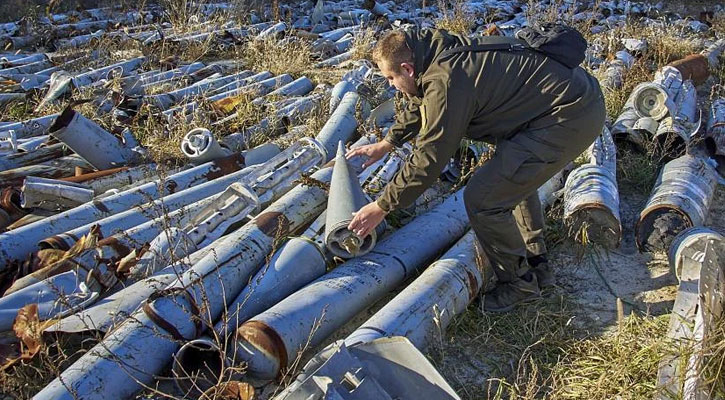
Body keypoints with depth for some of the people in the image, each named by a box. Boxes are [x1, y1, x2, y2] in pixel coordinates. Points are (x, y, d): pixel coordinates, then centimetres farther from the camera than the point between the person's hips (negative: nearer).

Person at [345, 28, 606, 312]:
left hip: (570, 117, -11)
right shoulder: (443, 50, 9)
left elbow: (428, 161, -16)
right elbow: (421, 104, 28)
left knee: (481, 199, -10)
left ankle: (519, 283, 12)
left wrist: (382, 207, -6)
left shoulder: (446, 82, -21)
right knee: (514, 174, 31)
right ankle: (536, 264, 40)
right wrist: (385, 145, 32)